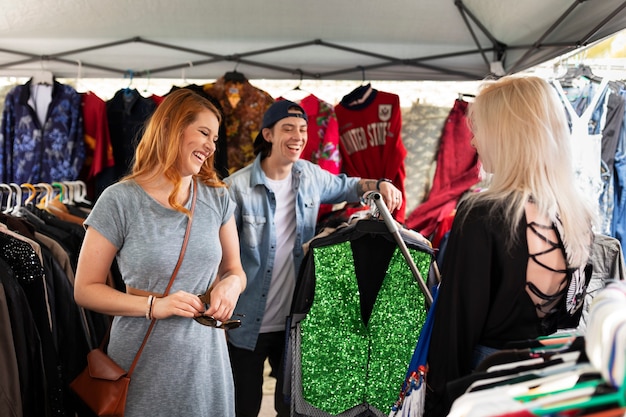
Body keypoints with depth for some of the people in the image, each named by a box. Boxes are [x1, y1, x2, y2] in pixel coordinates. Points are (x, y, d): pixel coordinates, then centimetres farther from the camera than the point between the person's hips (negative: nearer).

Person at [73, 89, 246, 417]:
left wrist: (231, 283, -14)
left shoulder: (217, 198, 2)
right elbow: (85, 289, -7)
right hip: (143, 365, -3)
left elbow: (234, 269, 9)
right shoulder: (120, 200, -10)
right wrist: (153, 306, -20)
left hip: (206, 360, 4)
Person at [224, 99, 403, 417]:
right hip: (247, 326, -4)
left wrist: (378, 185, -1)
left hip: (296, 321, 5)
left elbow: (343, 187, 20)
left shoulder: (311, 175, 0)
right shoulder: (237, 187, -16)